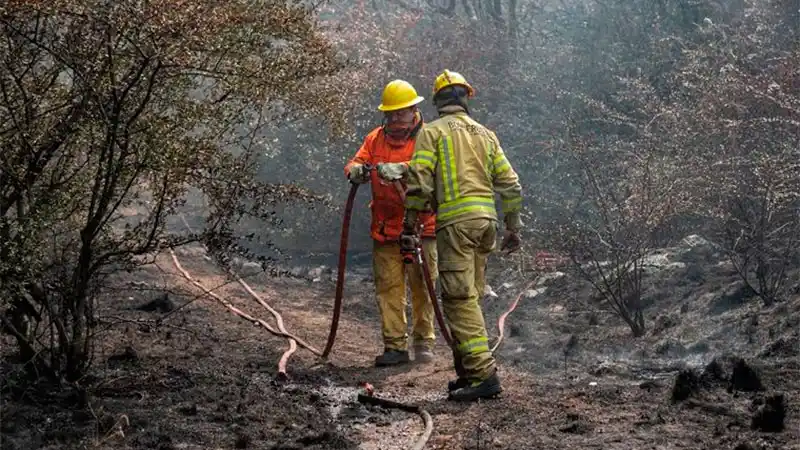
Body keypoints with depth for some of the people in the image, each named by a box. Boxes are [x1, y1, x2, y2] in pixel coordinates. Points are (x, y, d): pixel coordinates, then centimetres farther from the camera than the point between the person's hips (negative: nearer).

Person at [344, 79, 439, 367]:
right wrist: (356, 170, -21)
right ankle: (395, 346, 5)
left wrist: (401, 168, -37)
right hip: (384, 230, 4)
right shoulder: (376, 138, 15)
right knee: (388, 288, 1)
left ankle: (424, 343, 11)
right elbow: (357, 162, 4)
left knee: (421, 287, 1)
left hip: (420, 227, -4)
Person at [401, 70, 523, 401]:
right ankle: (467, 372, 17)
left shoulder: (432, 132, 3)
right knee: (468, 297, 14)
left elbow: (419, 181, -8)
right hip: (486, 219, 6)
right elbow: (509, 184, 16)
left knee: (460, 298, -9)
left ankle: (484, 372, -17)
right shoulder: (486, 134, 19)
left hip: (455, 221, -6)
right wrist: (513, 228, 21)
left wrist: (410, 225, -4)